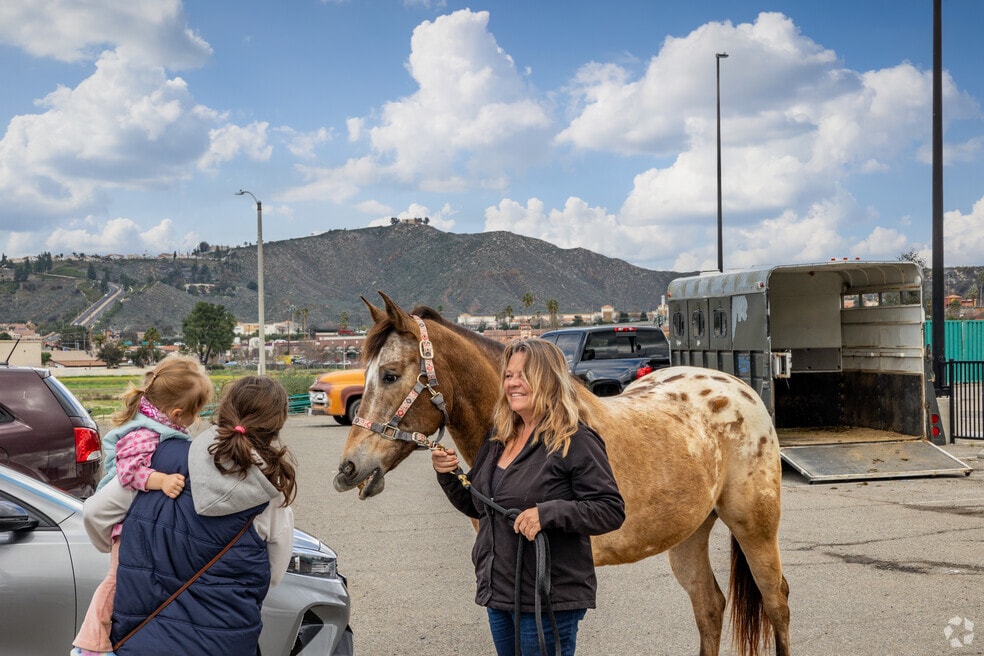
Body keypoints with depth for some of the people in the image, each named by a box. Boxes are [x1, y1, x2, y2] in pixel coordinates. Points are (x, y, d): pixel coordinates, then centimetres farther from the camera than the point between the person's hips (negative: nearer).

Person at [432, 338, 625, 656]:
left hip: (550, 600, -8)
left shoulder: (575, 442, -14)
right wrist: (449, 475, 0)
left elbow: (612, 511, -18)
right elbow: (477, 506, 19)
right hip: (498, 594, 8)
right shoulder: (498, 438, 9)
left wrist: (548, 513, -29)